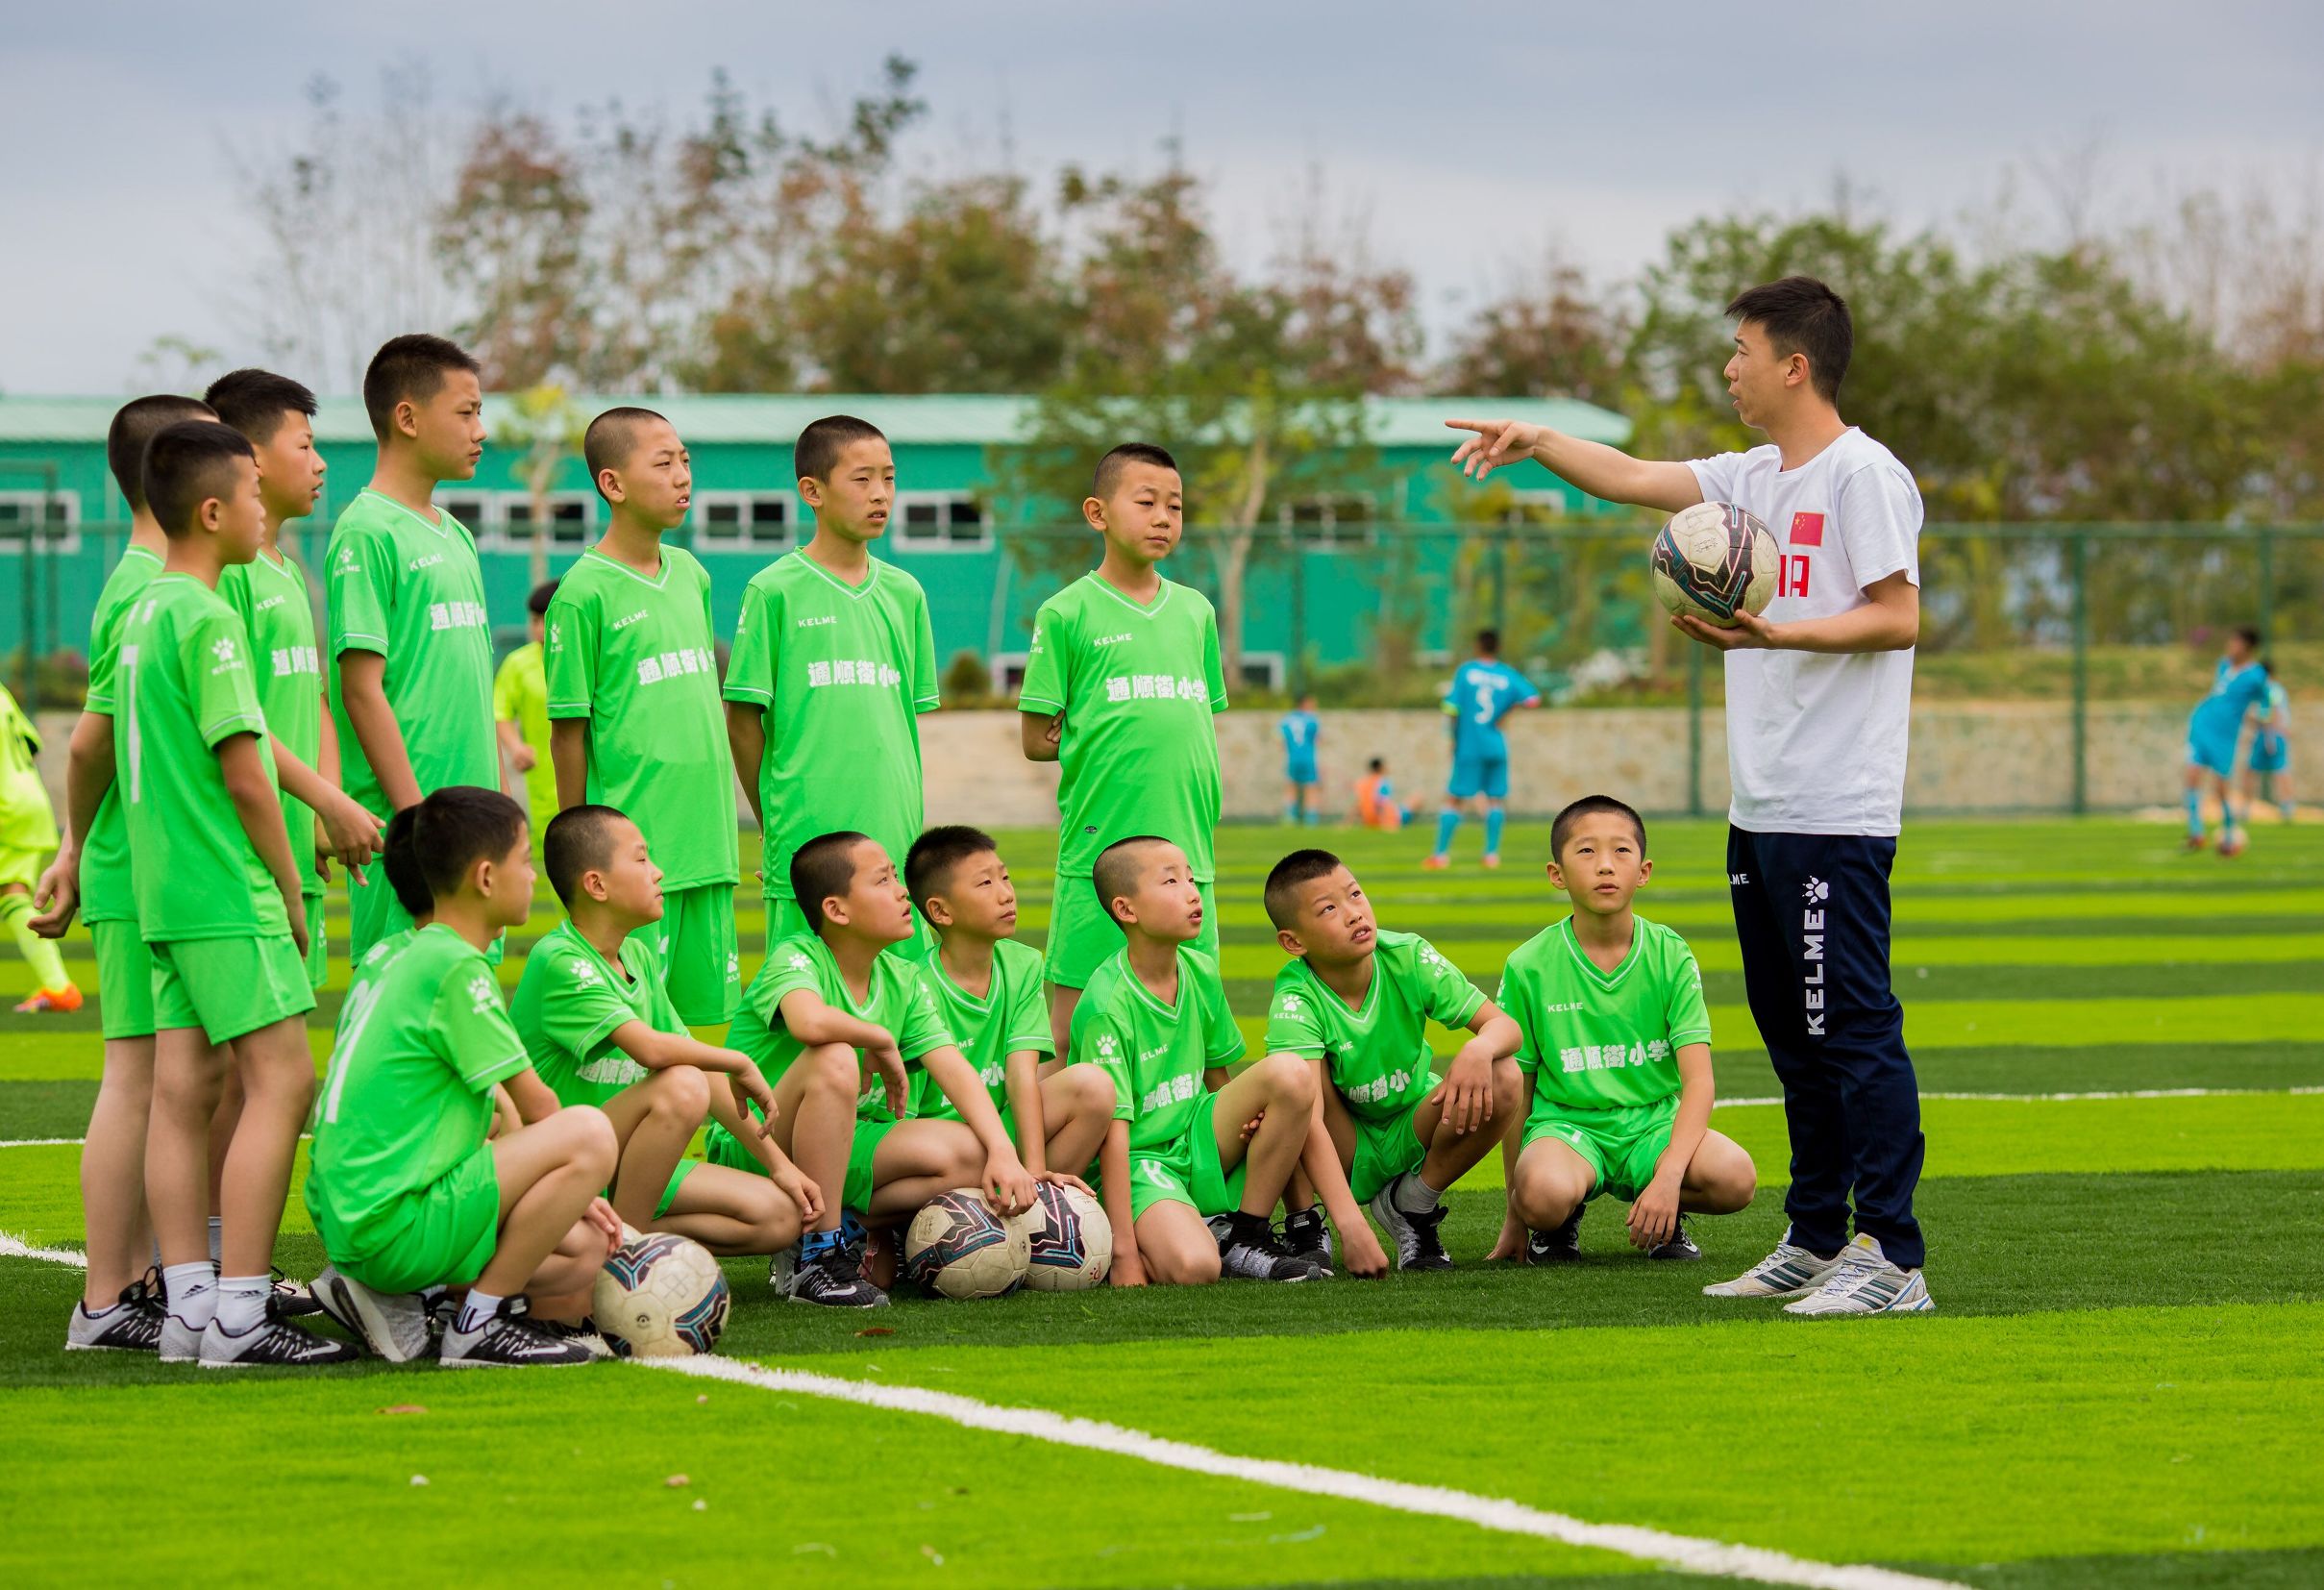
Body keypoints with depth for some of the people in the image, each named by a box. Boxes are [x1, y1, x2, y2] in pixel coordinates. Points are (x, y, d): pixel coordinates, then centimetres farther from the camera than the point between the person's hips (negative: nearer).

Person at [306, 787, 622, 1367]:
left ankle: (401, 1299, 9)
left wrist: (561, 1187, 18)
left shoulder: (392, 956, 16)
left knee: (586, 1254, 18)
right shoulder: (455, 967, -13)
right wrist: (570, 1167, 14)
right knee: (591, 1133, -18)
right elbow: (535, 1103, -6)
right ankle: (481, 1323, -10)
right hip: (393, 1223, -10)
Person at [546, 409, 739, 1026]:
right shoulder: (584, 592, -8)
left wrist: (716, 825, 17)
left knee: (696, 1007, 7)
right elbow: (568, 731, -5)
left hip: (705, 849, 6)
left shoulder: (691, 574, 12)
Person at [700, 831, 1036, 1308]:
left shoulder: (903, 980, 5)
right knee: (834, 1060, -35)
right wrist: (883, 1041, -22)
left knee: (969, 1154, -14)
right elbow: (810, 1022, -40)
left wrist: (1004, 1152, -19)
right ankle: (822, 1254, -27)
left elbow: (954, 1069, -4)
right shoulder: (796, 958, -16)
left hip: (843, 1147, 6)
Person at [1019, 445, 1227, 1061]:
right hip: (1098, 844, -5)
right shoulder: (1066, 614, -2)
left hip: (1186, 847, 5)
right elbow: (1036, 740, -1)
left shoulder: (1195, 611, 13)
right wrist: (1120, 739, -4)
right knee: (1072, 1027, -3)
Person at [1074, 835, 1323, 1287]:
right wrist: (1123, 1251, -23)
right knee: (1192, 1266, -34)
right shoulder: (1107, 1005, -19)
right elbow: (1112, 1127, -21)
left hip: (1196, 1146, 7)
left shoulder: (1201, 974, 2)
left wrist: (1247, 1118, -6)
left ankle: (1244, 1237, -6)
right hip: (1137, 1161, -7)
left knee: (1291, 1074, -16)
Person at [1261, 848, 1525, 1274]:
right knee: (1304, 1074, -32)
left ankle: (1413, 1206, -1)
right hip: (1341, 1153, -3)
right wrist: (1351, 1226, -49)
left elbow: (1505, 1026, -15)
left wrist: (1479, 1049, -42)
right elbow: (1308, 1119, -37)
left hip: (1411, 1138, 3)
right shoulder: (1296, 999, -26)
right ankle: (1302, 1224, -11)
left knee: (1503, 1080, -22)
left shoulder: (1408, 958, -17)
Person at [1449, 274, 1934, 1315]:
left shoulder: (1864, 475, -10)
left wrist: (1772, 634, -22)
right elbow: (1635, 480, 24)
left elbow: (1898, 616, -14)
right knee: (1793, 1033, 13)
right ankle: (1816, 1240, 20)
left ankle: (1892, 1258, -11)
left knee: (1854, 1027, -11)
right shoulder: (1753, 479, 16)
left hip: (1838, 813, -9)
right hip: (1759, 804, 9)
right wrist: (1538, 441, 16)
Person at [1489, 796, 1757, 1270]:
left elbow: (1697, 1080, -11)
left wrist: (1668, 1176, -27)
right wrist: (1515, 1217, 5)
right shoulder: (1529, 968, -5)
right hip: (1565, 1121, -1)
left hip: (1653, 1124, 1)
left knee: (1735, 1177, -30)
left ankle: (1665, 1217, 5)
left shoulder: (1670, 956, -4)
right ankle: (1562, 1221, 2)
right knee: (1543, 1195, -37)